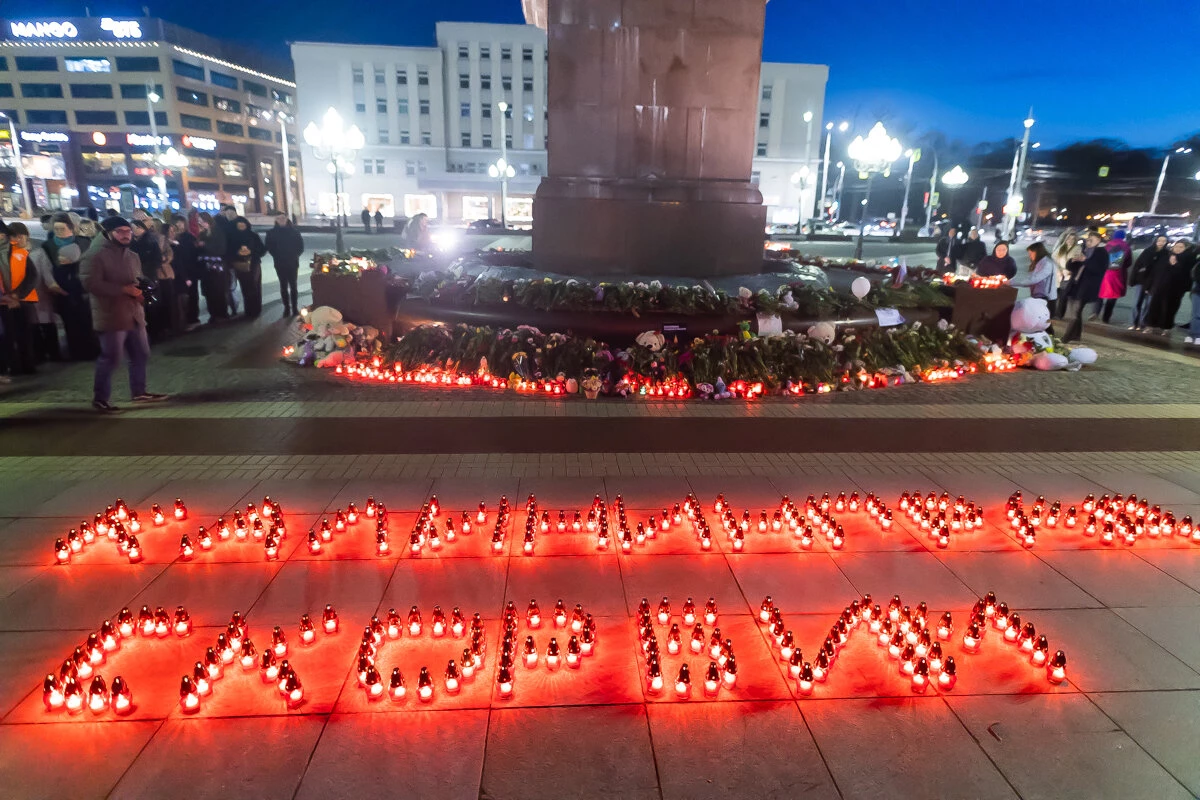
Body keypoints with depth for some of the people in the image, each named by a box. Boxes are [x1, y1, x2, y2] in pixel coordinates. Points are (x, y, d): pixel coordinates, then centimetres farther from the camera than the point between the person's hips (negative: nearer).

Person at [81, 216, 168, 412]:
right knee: (110, 358, -5)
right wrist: (123, 289, -21)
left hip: (134, 315, 8)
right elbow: (89, 282, -19)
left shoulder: (133, 256, 16)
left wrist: (139, 290, 2)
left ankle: (139, 392, 25)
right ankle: (100, 398, 7)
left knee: (141, 355, 12)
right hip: (111, 316, -8)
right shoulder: (97, 256, -9)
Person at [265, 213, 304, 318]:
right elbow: (269, 247, 4)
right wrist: (277, 256, -4)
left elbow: (300, 245, 1)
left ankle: (294, 307, 9)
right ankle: (287, 308, 10)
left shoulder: (294, 231, 0)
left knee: (293, 285, 3)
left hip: (293, 263, -1)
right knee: (283, 286, 5)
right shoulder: (271, 233, 1)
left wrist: (294, 256, -4)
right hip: (280, 264, 1)